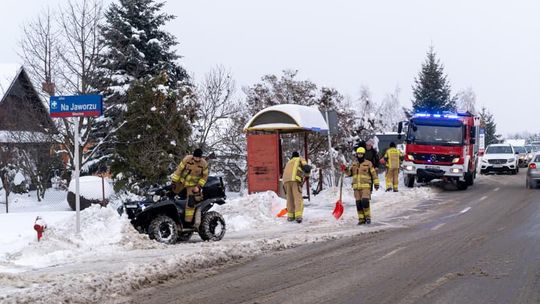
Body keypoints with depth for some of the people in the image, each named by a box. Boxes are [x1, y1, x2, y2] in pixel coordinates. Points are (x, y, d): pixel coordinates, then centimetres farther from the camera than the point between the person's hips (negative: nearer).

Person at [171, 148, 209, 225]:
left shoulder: (204, 164, -16)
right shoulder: (187, 159, -19)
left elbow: (205, 176, -2)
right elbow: (179, 169, -11)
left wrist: (200, 186, -9)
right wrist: (174, 181, -9)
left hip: (193, 185, -2)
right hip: (182, 181, 2)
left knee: (191, 203, -9)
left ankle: (188, 221, -2)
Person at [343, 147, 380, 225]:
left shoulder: (368, 163, 1)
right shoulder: (354, 164, 14)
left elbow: (374, 174, 1)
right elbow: (349, 173, 15)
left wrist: (376, 183, -5)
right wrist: (345, 169, -5)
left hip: (366, 187, -4)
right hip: (356, 187, 5)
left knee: (365, 201, -18)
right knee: (358, 203, 2)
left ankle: (368, 217, -2)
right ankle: (361, 219, 9)